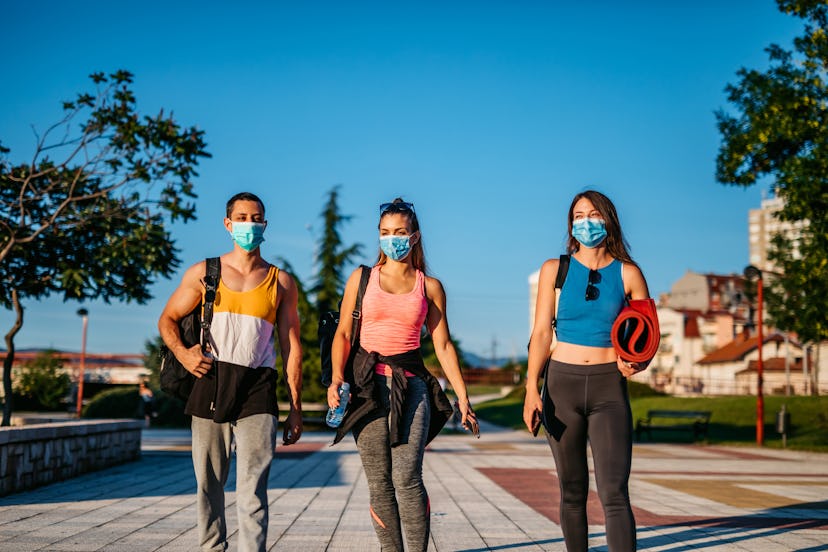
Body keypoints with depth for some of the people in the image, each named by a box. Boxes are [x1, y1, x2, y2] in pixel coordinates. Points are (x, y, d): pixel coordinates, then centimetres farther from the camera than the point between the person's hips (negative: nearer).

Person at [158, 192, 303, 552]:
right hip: (211, 383, 1)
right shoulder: (203, 273, 10)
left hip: (257, 390, -1)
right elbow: (167, 319, 17)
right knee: (209, 485, 7)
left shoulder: (281, 283, 10)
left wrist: (296, 408, 5)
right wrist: (182, 353, -5)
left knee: (252, 491, -9)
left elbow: (292, 348, 10)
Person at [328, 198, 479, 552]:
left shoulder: (430, 287, 9)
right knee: (379, 483, 1)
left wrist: (462, 396, 2)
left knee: (406, 477, -15)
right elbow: (343, 333, 8)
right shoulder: (362, 278, 9)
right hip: (367, 385, 1)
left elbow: (443, 345, 8)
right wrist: (337, 377, -8)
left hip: (411, 385, -1)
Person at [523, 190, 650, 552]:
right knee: (572, 493, 8)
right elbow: (541, 332, 3)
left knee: (614, 493, -12)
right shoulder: (555, 270, 6)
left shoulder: (628, 274, 4)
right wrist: (531, 390, -7)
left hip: (609, 388, -1)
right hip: (563, 385, 1)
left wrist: (637, 363, -16)